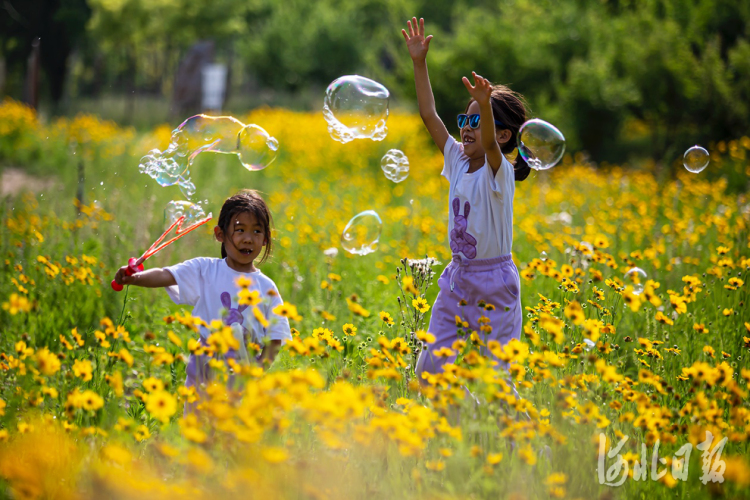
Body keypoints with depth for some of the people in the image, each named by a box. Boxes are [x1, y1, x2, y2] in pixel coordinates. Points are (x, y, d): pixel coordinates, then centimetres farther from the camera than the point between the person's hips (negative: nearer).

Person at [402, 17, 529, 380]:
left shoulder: (498, 172, -15)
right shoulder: (458, 162, 4)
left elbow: (490, 145, -37)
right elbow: (429, 115, 4)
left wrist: (485, 105, -56)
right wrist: (419, 64, -1)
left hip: (493, 283, -7)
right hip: (457, 279, 7)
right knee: (430, 365, 3)